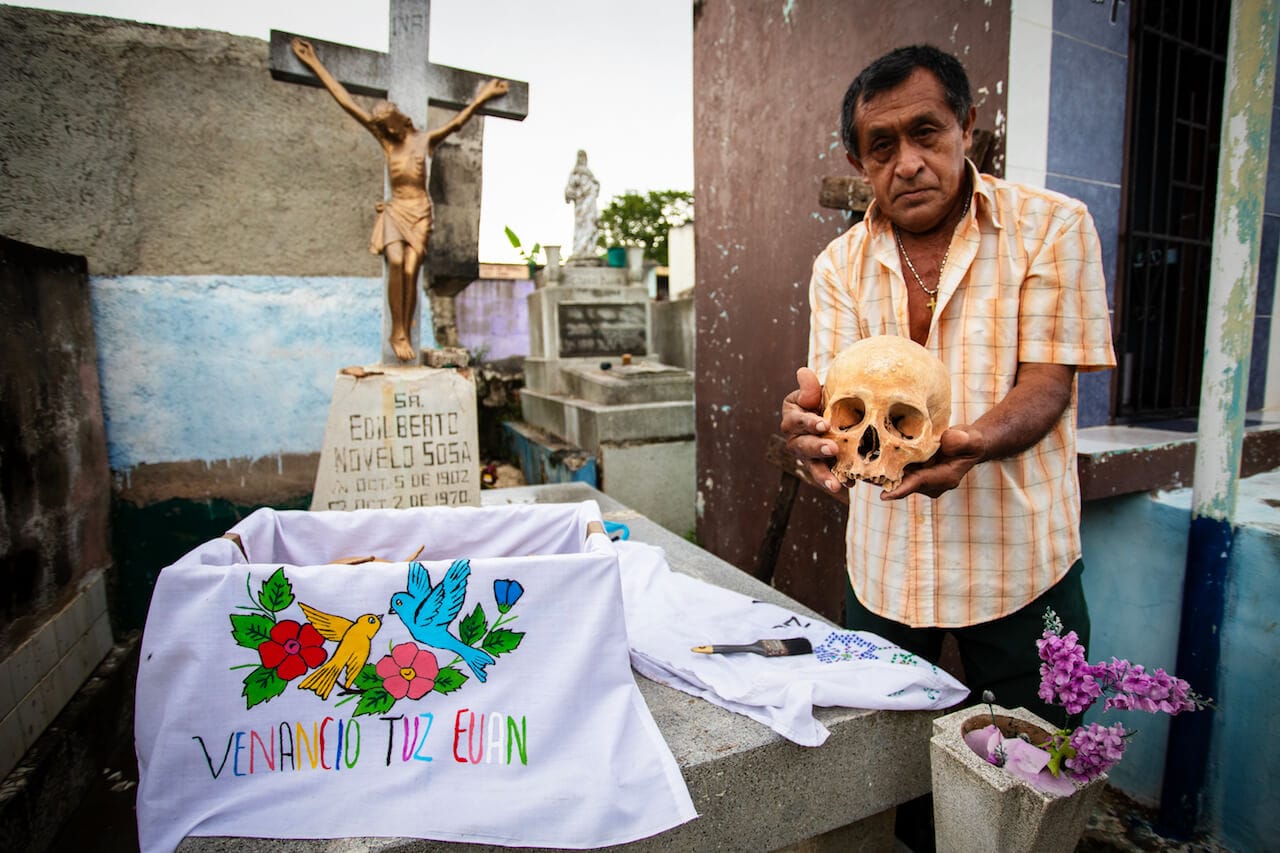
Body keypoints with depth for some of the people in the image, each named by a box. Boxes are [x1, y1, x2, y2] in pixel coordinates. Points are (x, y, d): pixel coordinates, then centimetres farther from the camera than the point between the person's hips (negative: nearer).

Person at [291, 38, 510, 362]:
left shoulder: (426, 140, 7)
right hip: (394, 211, 1)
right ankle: (397, 331, -20)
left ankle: (404, 334, -10)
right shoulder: (386, 140, 12)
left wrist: (481, 98, -20)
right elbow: (347, 102, 13)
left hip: (419, 212, -1)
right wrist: (316, 65, 14)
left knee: (411, 270, -18)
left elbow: (456, 122, -7)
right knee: (396, 262, -24)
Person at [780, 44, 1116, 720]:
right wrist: (813, 421, -31)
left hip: (1018, 564, -2)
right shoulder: (840, 263, 2)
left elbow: (1046, 385, -12)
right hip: (883, 567, 3)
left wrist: (970, 443, -33)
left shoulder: (1052, 228, -5)